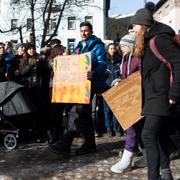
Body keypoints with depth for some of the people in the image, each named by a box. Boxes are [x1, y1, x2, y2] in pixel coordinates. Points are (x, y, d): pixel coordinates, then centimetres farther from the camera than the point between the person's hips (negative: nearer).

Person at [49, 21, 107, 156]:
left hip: (90, 82, -9)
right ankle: (90, 143, 21)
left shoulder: (97, 46, -2)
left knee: (77, 111, -15)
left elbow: (102, 64, -14)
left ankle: (65, 144, -14)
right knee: (85, 113, 12)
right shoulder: (79, 47, 21)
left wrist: (95, 73, -35)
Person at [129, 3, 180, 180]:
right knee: (158, 134, 15)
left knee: (148, 135, -13)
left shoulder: (160, 39, -15)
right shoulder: (148, 42, 15)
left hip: (161, 96, -10)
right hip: (153, 96, 10)